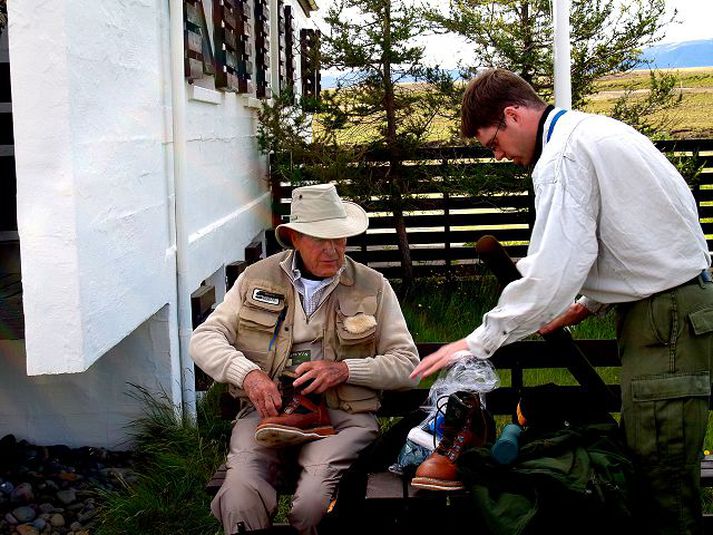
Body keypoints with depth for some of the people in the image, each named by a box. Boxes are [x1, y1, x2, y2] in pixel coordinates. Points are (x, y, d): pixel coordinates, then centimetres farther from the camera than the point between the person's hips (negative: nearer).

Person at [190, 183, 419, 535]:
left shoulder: (373, 287, 10)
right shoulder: (257, 279, 12)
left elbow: (407, 364, 8)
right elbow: (204, 339, 7)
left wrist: (345, 369, -9)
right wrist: (247, 373, -13)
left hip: (344, 416, 0)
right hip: (266, 411, 1)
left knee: (315, 502, -30)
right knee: (240, 500, -30)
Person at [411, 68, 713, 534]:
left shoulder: (563, 156, -15)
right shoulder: (598, 131, 16)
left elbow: (550, 276, -21)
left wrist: (476, 343, -13)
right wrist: (591, 302, 20)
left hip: (666, 321, -10)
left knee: (664, 489, -6)